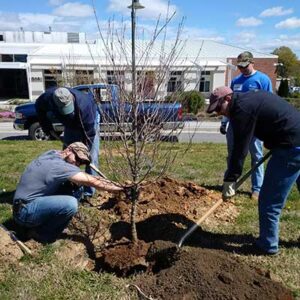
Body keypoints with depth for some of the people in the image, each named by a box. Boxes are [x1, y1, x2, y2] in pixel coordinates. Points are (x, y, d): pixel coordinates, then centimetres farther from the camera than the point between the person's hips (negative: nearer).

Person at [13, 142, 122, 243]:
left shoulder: (53, 154, 1)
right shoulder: (57, 165, -25)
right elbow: (91, 181, -27)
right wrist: (118, 188, -22)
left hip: (36, 201, 9)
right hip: (26, 212, -9)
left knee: (76, 186, 0)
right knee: (71, 204, -30)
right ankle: (42, 233, -4)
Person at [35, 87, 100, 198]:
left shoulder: (84, 105, -44)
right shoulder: (47, 97, -31)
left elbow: (89, 132, -35)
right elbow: (39, 107, -4)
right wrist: (47, 128, -7)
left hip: (89, 120, -5)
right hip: (70, 124, 5)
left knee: (91, 157, -12)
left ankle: (89, 191, -5)